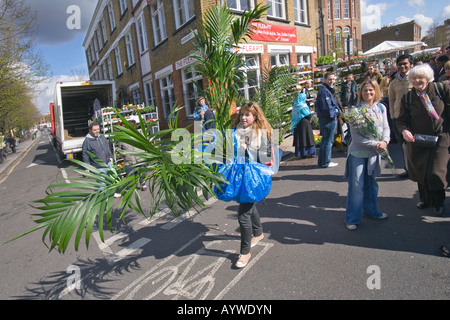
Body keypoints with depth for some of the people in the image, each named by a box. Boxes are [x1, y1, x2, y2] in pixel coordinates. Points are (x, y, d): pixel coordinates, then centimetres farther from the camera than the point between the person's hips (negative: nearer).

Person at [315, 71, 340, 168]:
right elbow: (326, 108, -24)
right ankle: (326, 162, 8)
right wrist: (335, 113, -11)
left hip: (325, 119, 11)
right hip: (329, 120, -11)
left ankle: (321, 161, 25)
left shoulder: (328, 90, 15)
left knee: (325, 140, 16)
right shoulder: (324, 91, -18)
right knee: (328, 141, -1)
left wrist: (336, 111, 6)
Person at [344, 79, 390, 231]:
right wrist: (375, 144, -17)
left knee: (371, 184, 17)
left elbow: (386, 128, 8)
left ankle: (370, 210, 36)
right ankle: (352, 218, 9)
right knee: (356, 186, -2)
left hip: (374, 153, 5)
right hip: (358, 152, -5)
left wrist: (384, 141, -12)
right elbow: (356, 136, -14)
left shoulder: (381, 108, 5)